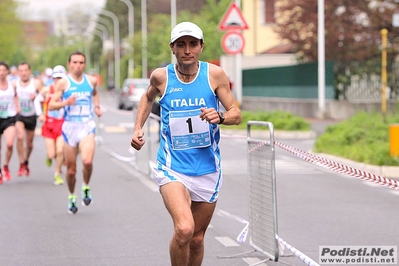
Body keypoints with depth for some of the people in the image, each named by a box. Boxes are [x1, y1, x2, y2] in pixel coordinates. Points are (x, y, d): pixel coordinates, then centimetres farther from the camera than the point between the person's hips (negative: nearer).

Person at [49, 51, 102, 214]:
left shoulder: (91, 80, 8)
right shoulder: (63, 82, -1)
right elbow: (51, 105, -2)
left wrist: (97, 106, 15)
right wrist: (65, 103, -20)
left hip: (87, 127, 1)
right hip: (70, 127, 0)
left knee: (87, 161, -25)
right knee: (71, 169, 6)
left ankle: (86, 187, 3)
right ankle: (72, 197, 30)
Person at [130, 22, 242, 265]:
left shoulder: (215, 74, -4)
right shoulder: (161, 76, -2)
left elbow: (236, 114, 1)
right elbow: (148, 97, 21)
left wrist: (220, 117, -20)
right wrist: (138, 127, 9)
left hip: (207, 169, 2)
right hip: (172, 167, -2)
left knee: (197, 238, 11)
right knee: (184, 229, -24)